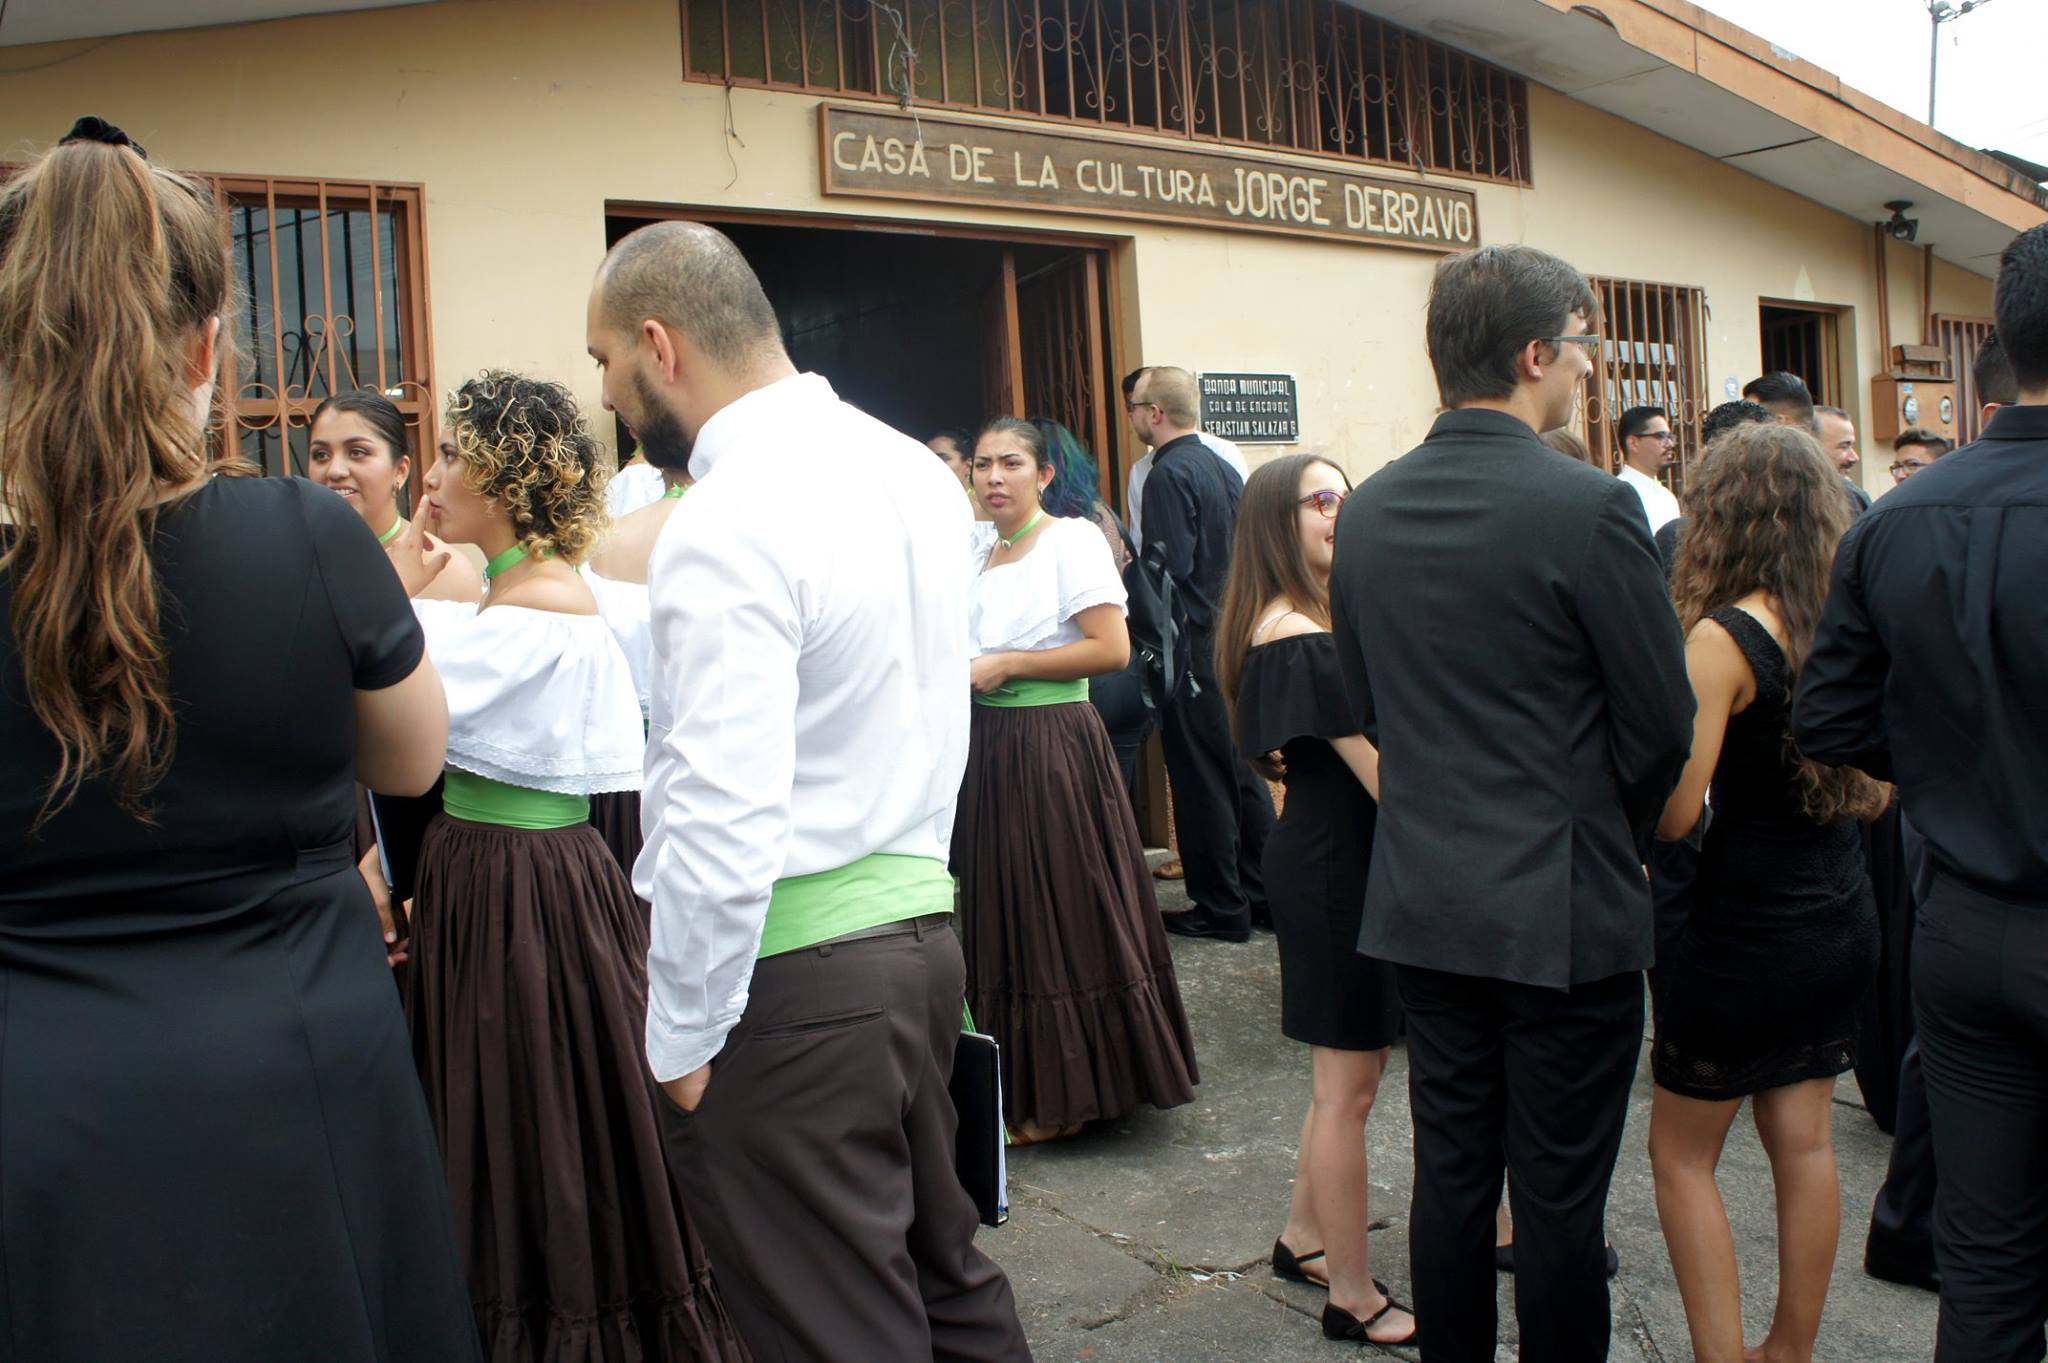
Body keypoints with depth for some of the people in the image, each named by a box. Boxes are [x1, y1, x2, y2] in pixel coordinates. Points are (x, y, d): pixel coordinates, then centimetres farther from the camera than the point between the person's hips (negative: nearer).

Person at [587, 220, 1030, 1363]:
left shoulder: (728, 526, -20)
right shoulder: (916, 468, 7)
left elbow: (724, 823, -24)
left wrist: (680, 1040, -12)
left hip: (792, 970, -8)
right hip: (922, 921, 8)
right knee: (942, 1267, 23)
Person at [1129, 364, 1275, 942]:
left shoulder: (1169, 474, -15)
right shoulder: (1222, 467, 12)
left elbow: (1169, 566, -22)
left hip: (1189, 647, -9)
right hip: (1230, 635, 9)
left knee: (1200, 776, -1)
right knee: (1240, 765, 15)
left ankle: (1221, 906, 7)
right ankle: (1264, 891, 23)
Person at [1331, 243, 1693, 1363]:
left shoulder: (1365, 512, 3)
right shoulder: (1590, 509, -16)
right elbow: (1661, 723, -9)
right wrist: (1614, 835, 10)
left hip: (1423, 904, 6)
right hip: (1565, 910, -5)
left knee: (1450, 1173, 16)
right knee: (1559, 1196, 8)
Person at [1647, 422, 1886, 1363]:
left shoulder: (1723, 639, -18)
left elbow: (1675, 813, -20)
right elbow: (1878, 790, 12)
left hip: (1751, 925, -7)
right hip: (1842, 917, 7)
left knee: (1681, 1155, 9)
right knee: (1805, 1147, 17)